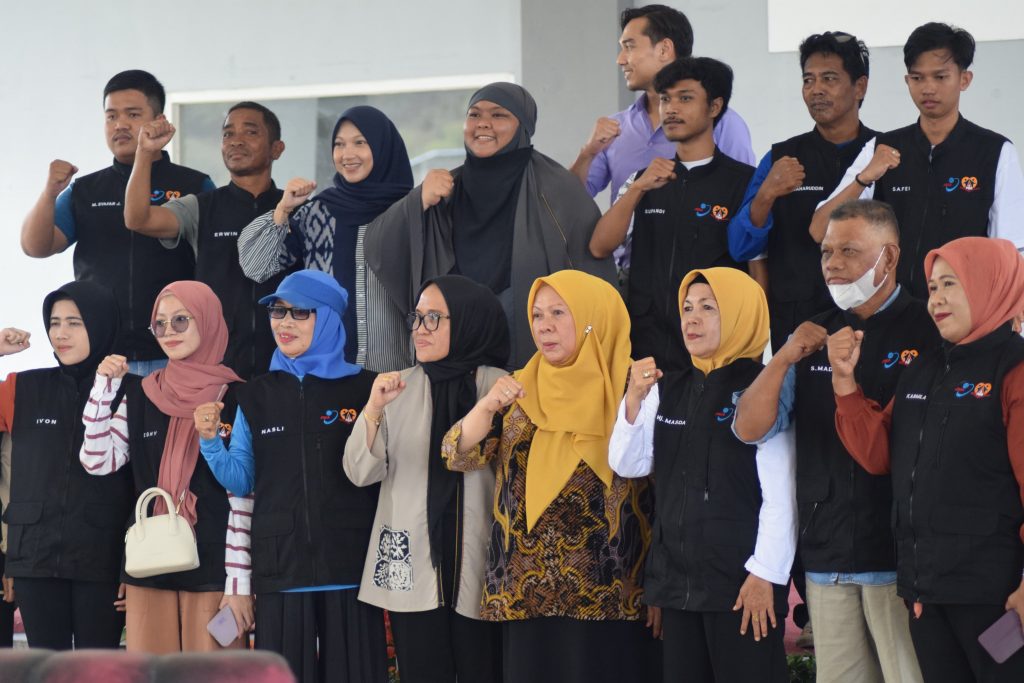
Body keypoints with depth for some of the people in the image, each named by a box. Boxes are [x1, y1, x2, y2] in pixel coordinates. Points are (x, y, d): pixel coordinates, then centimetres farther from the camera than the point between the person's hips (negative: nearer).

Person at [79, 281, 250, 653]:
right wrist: (104, 388, -3)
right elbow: (98, 461, 3)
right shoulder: (142, 395, 10)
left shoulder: (234, 398, -4)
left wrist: (240, 582, -11)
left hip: (212, 565, -4)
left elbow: (243, 497, -6)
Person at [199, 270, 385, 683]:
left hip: (350, 566, -2)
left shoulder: (363, 388, 2)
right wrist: (210, 440, -5)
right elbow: (240, 480, 9)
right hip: (280, 569, 2)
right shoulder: (257, 396, 11)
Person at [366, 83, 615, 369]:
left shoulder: (554, 189, -5)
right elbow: (379, 250, 2)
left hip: (537, 355, -4)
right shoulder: (448, 188, 8)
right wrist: (420, 201, -15)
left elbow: (591, 274, -5)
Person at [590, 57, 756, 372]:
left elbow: (757, 273, -1)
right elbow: (599, 247, 1)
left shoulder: (743, 181, -1)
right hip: (645, 349, 4)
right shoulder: (644, 180, 14)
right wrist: (637, 189, -12)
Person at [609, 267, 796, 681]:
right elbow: (627, 465, 9)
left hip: (741, 581, -6)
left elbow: (780, 493, -11)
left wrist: (765, 574, -14)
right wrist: (634, 400, -5)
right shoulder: (669, 390, 12)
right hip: (677, 578, 6)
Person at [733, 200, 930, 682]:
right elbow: (749, 429, 7)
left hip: (900, 556, -5)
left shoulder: (929, 332, -3)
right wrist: (783, 358, -7)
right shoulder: (815, 339, 14)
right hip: (828, 560, 5)